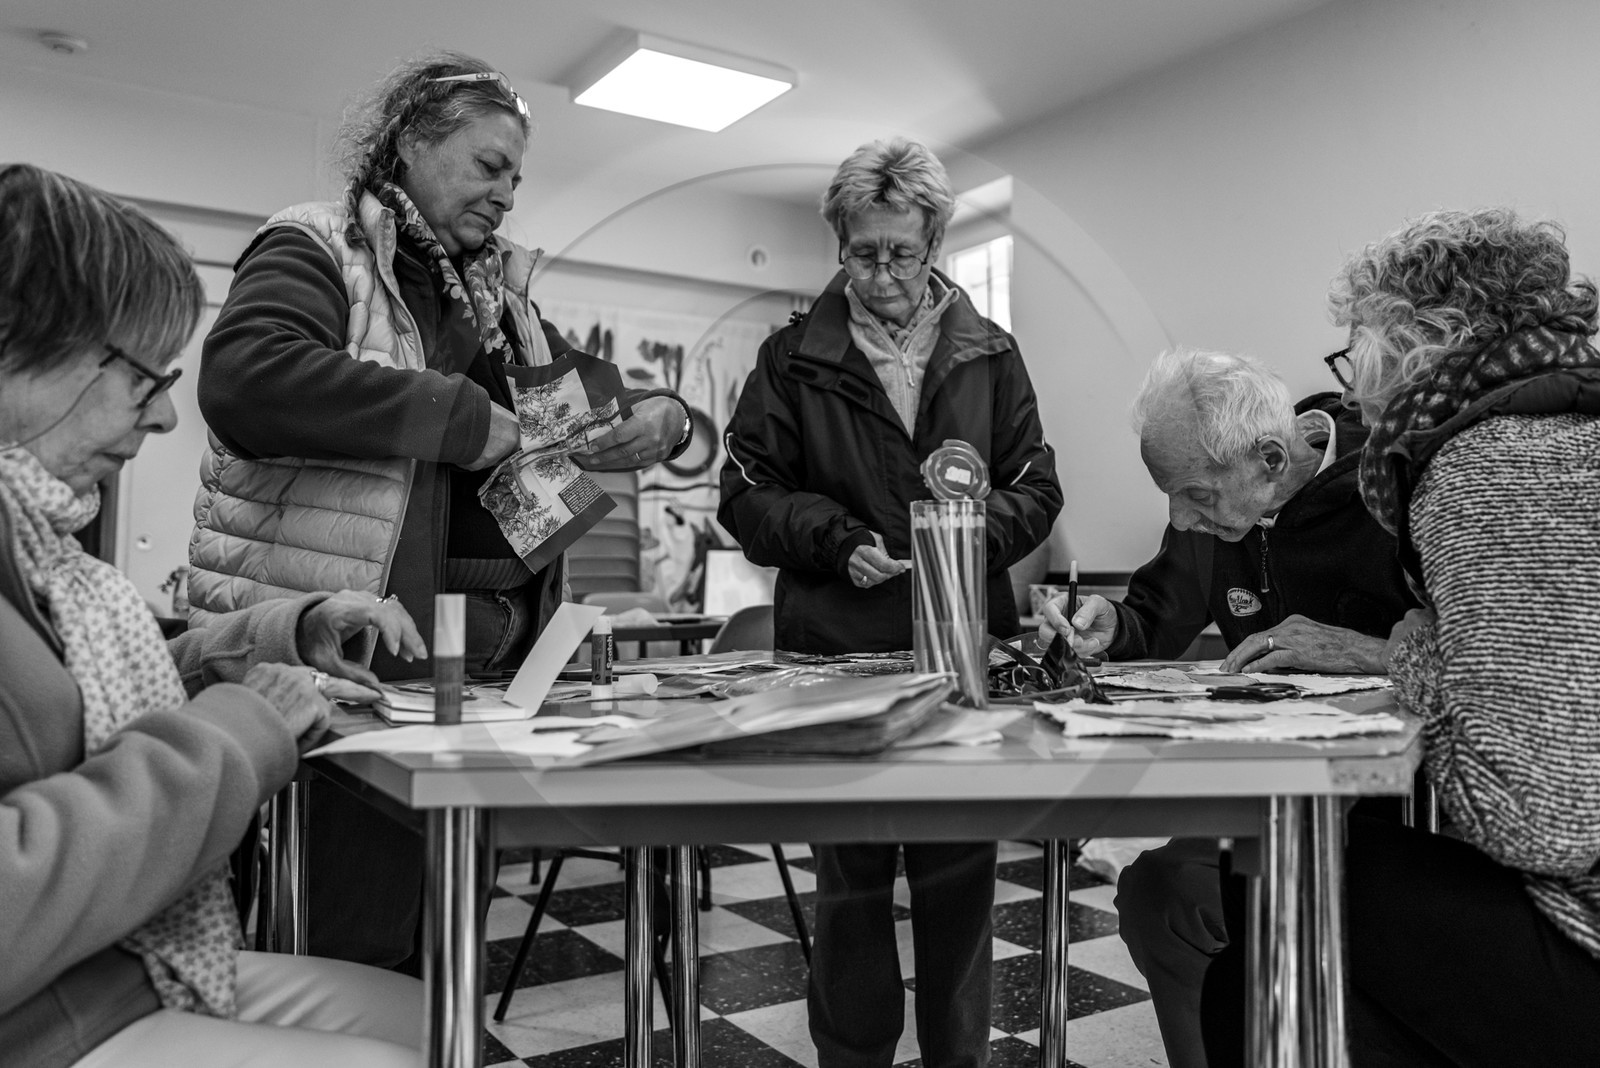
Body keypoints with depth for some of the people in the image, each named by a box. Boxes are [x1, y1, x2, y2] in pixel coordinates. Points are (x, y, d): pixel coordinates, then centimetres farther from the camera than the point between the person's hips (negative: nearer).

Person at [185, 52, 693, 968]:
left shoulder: (500, 299, 19)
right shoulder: (317, 251, -1)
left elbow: (597, 393, 27)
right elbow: (246, 380, -21)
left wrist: (660, 413, 2)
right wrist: (461, 419, -20)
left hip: (492, 657, 7)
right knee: (362, 953, -2)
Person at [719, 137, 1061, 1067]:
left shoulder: (991, 355, 10)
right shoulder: (794, 359, 5)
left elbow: (1036, 486, 10)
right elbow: (747, 492, 3)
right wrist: (836, 542, -12)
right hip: (836, 646, -1)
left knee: (961, 876, 8)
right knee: (851, 878, 9)